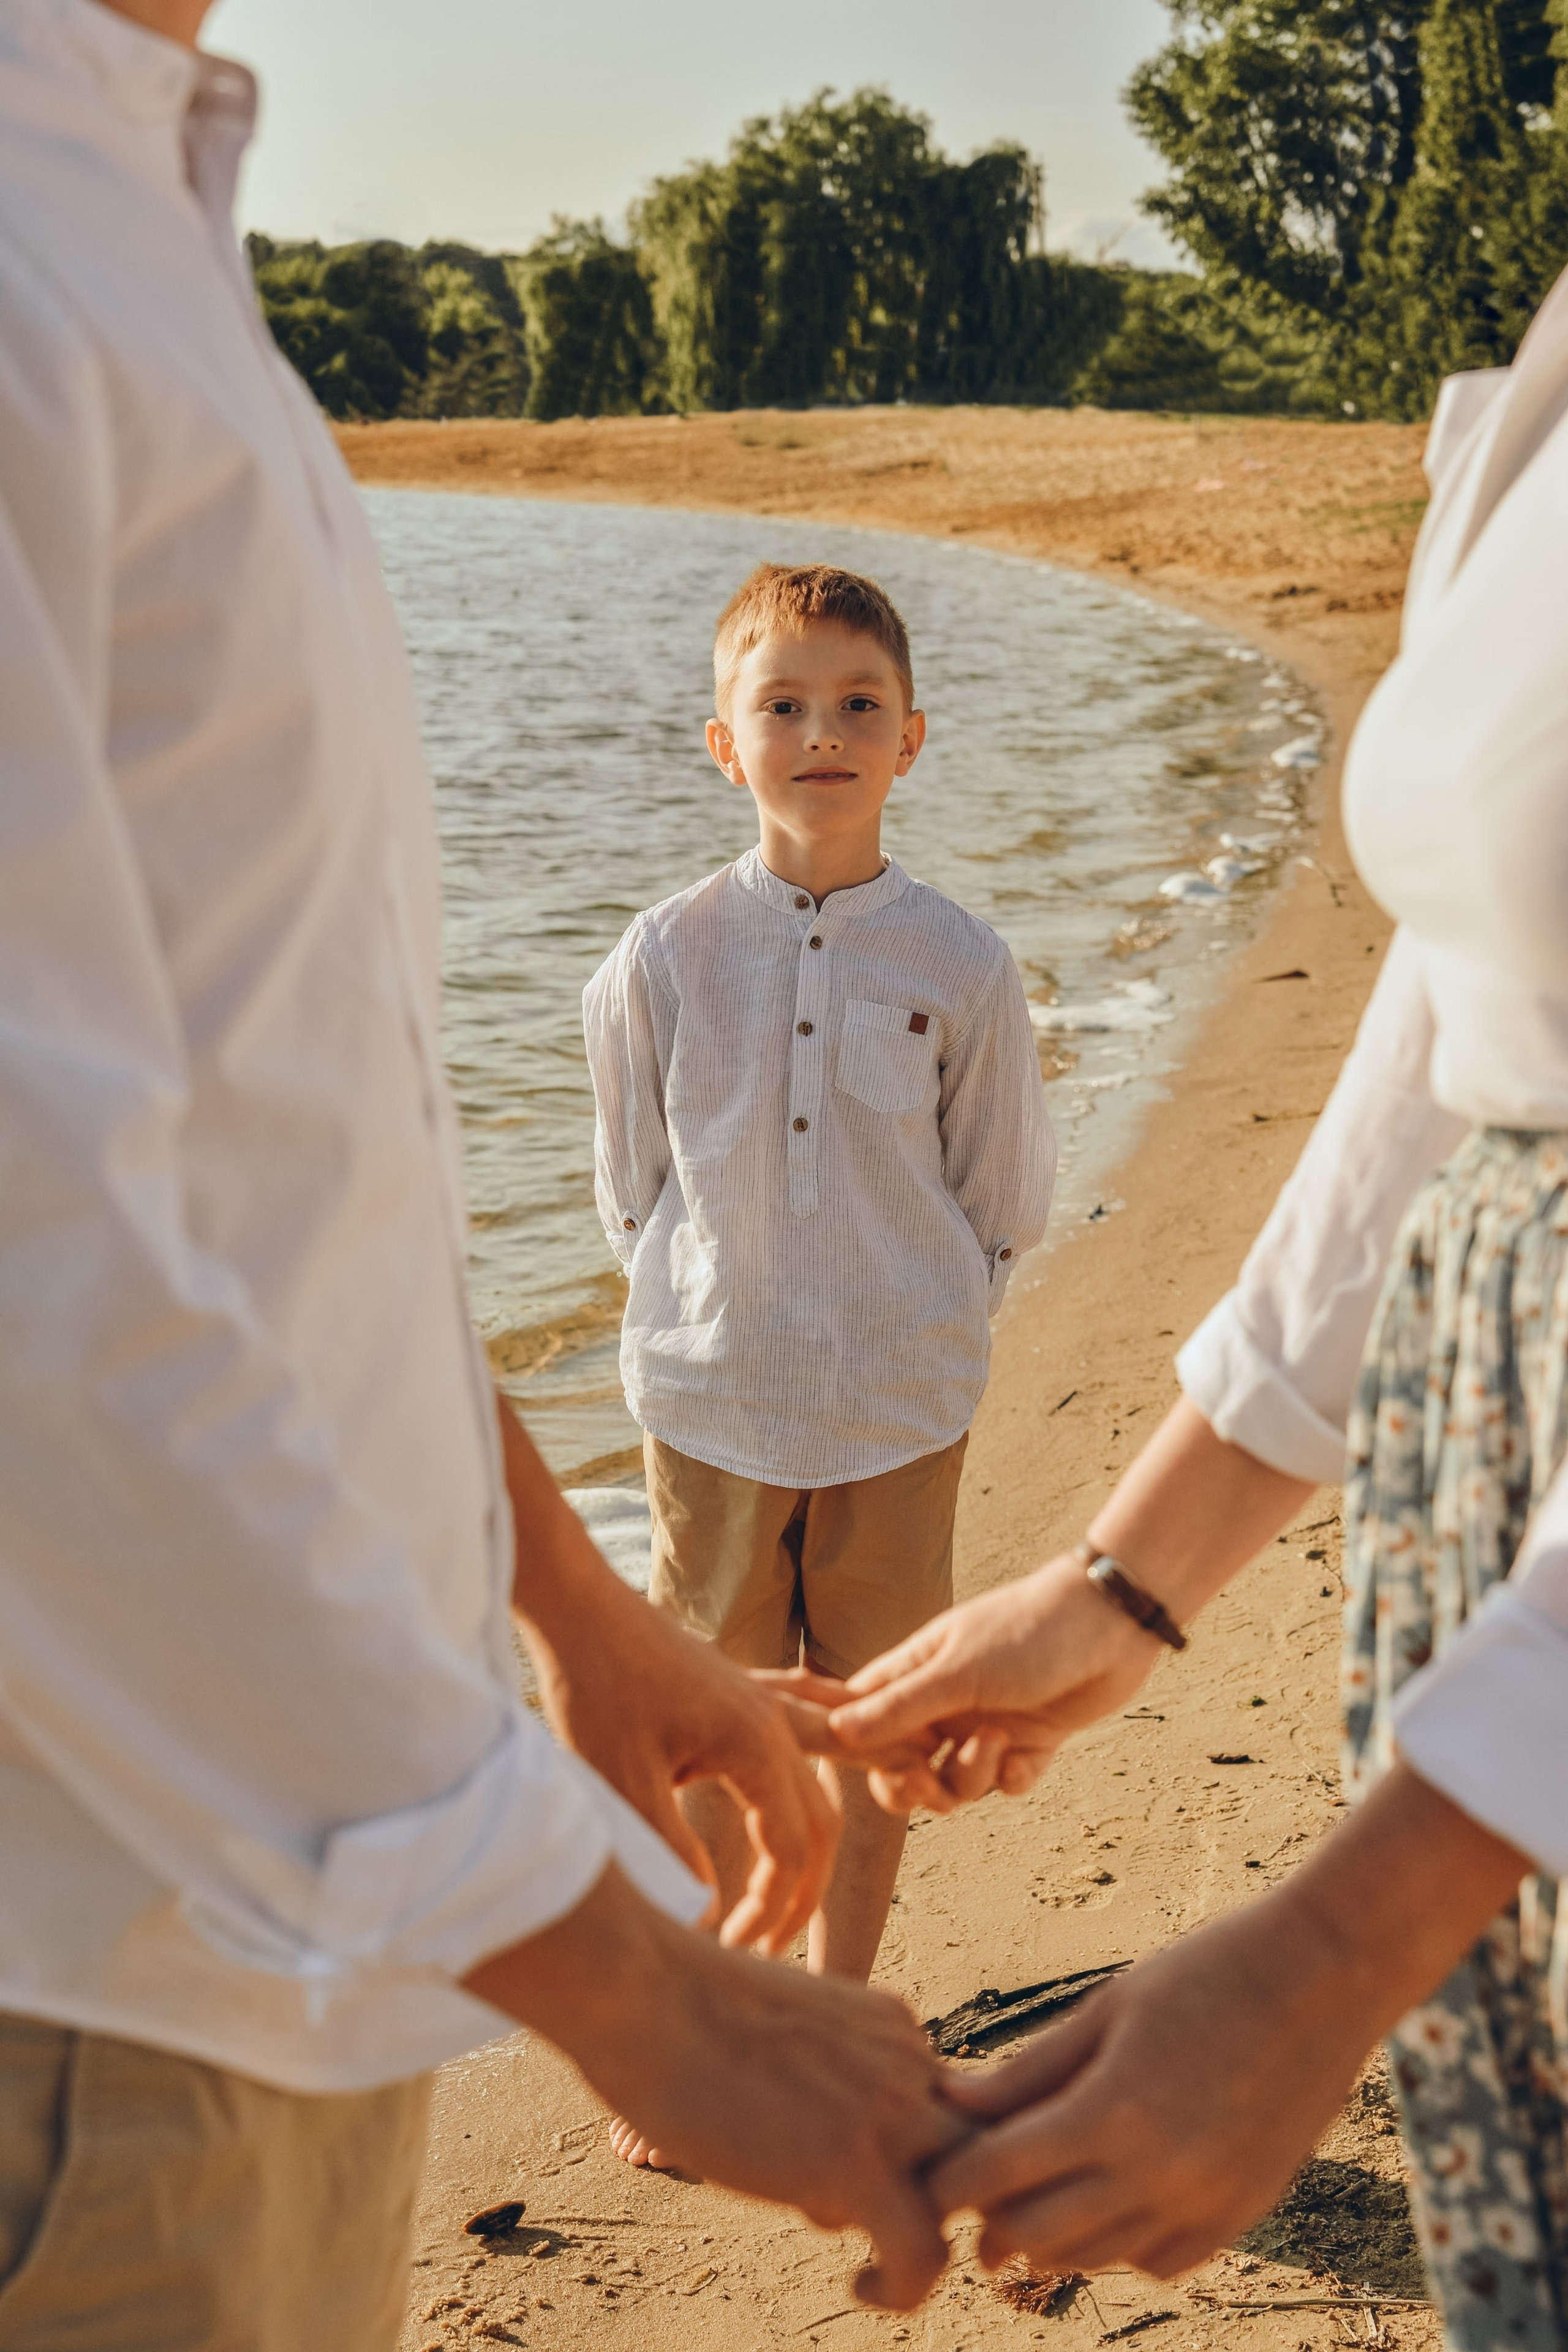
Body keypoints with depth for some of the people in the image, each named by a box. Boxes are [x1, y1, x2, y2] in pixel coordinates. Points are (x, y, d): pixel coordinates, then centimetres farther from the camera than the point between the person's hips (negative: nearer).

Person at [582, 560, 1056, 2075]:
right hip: (709, 1402, 0)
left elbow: (1005, 1203, 4)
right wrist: (709, 1320, 5)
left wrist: (916, 1327, 6)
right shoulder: (664, 959, -6)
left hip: (898, 1410, 0)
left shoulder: (958, 967, -6)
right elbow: (632, 1189, 6)